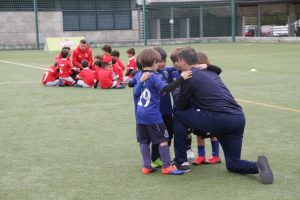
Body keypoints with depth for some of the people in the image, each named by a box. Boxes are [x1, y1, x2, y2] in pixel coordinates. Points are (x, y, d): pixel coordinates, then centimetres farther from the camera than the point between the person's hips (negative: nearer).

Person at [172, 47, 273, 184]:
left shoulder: (189, 77, 1)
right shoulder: (210, 72, 23)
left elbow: (181, 106, 10)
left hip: (219, 119, -7)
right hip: (239, 118, 7)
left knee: (178, 116, 14)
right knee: (233, 164, 18)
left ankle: (181, 161, 16)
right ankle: (258, 166, -12)